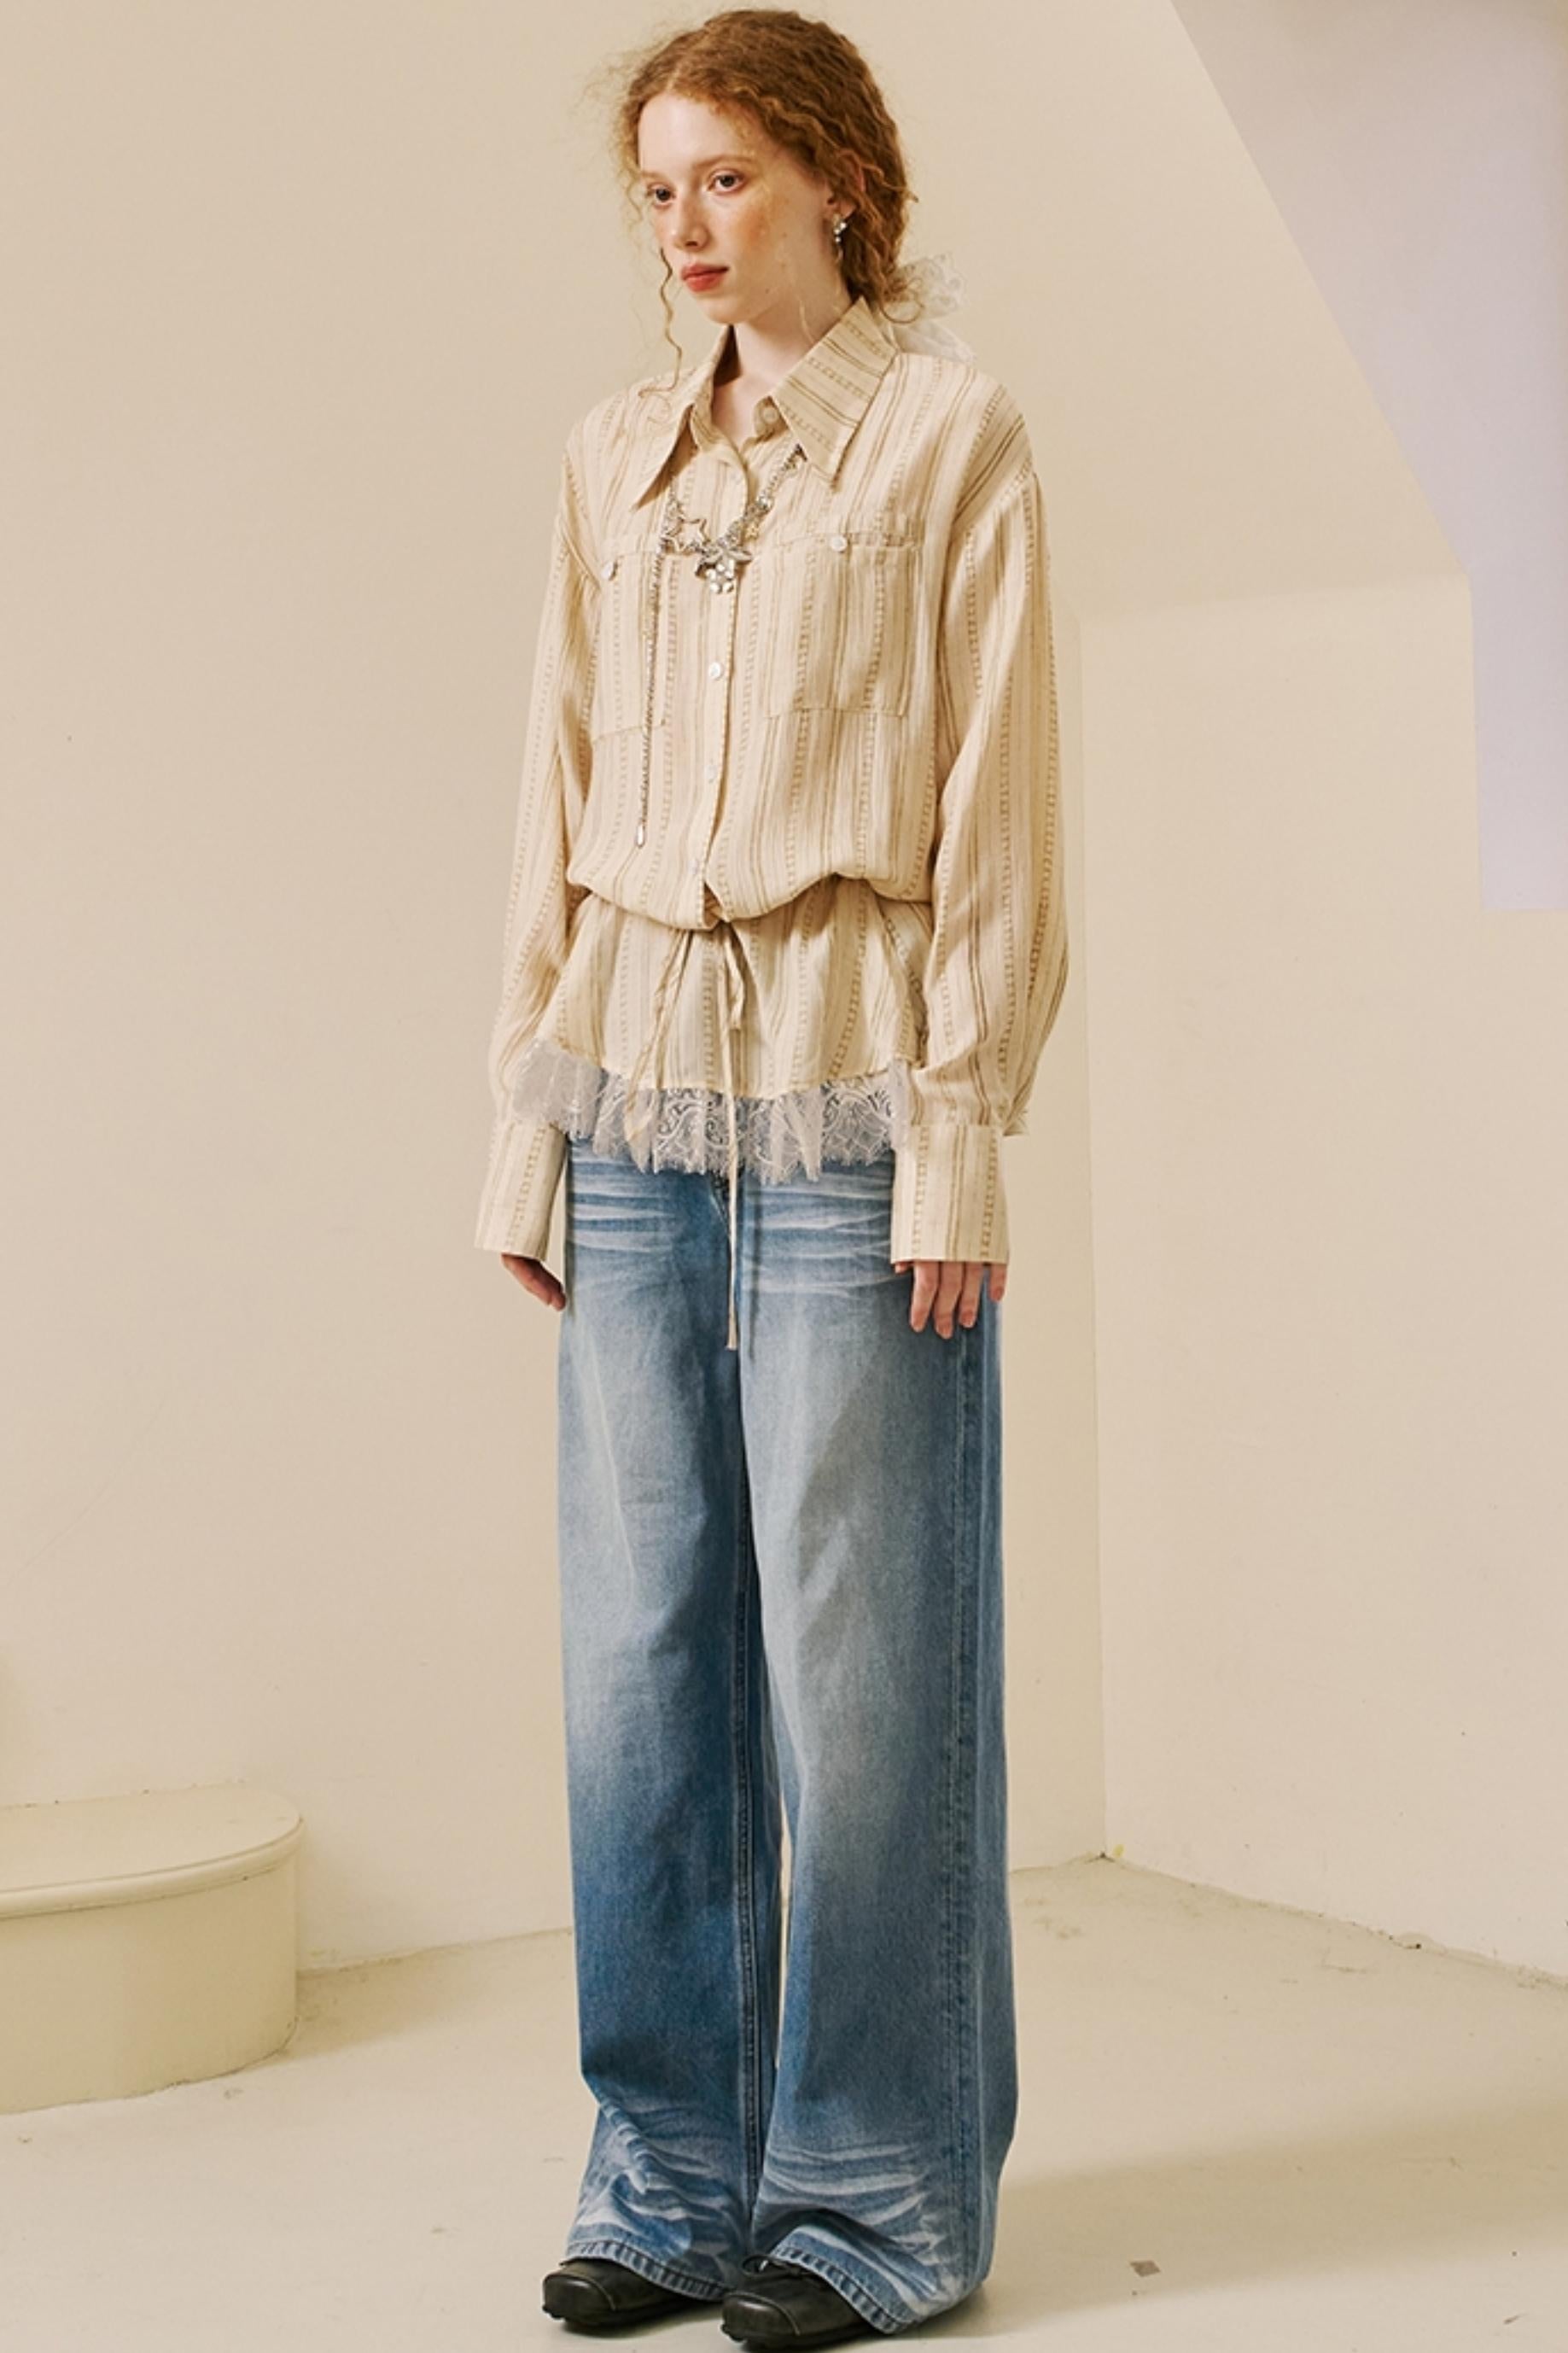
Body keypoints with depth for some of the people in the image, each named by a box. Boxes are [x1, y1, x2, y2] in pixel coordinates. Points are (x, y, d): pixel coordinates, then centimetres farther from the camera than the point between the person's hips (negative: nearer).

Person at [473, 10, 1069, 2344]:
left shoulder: (952, 433, 1)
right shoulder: (615, 457, 15)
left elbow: (997, 807, -5)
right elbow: (559, 800, 14)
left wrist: (958, 1131, -11)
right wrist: (526, 1111, 8)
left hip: (850, 1098, -5)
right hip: (638, 1087, 5)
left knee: (860, 1663, 0)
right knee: (646, 1653, 7)